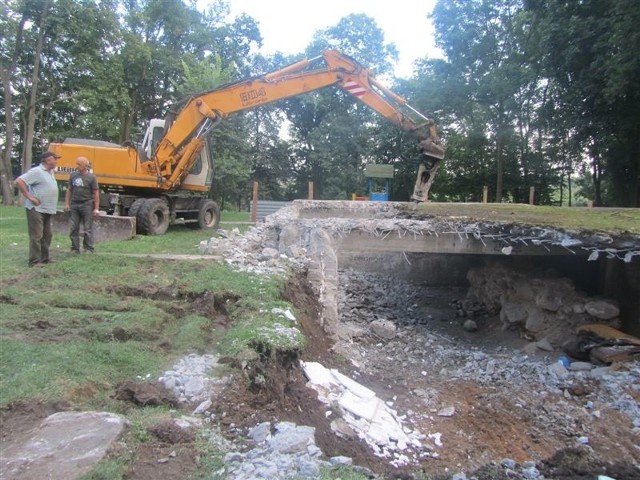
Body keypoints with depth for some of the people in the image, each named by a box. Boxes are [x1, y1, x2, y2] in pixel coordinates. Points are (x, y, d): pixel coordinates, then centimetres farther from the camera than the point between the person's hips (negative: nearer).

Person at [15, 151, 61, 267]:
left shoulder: (50, 172, 14)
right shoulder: (37, 171, -13)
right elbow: (19, 181, -21)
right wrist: (29, 196, -20)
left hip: (47, 210, 9)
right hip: (36, 209, -9)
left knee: (47, 235, 14)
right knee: (36, 236, -7)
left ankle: (44, 258, 23)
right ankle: (34, 261, -3)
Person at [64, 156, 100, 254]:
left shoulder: (91, 177, -5)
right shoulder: (73, 175, 8)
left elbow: (96, 193, -5)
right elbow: (69, 190, 14)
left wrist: (96, 208, -9)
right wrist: (67, 204, 7)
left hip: (87, 205, -5)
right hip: (74, 205, 5)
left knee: (88, 229, 0)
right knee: (73, 229, 6)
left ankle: (88, 249, 8)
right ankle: (75, 249, 15)